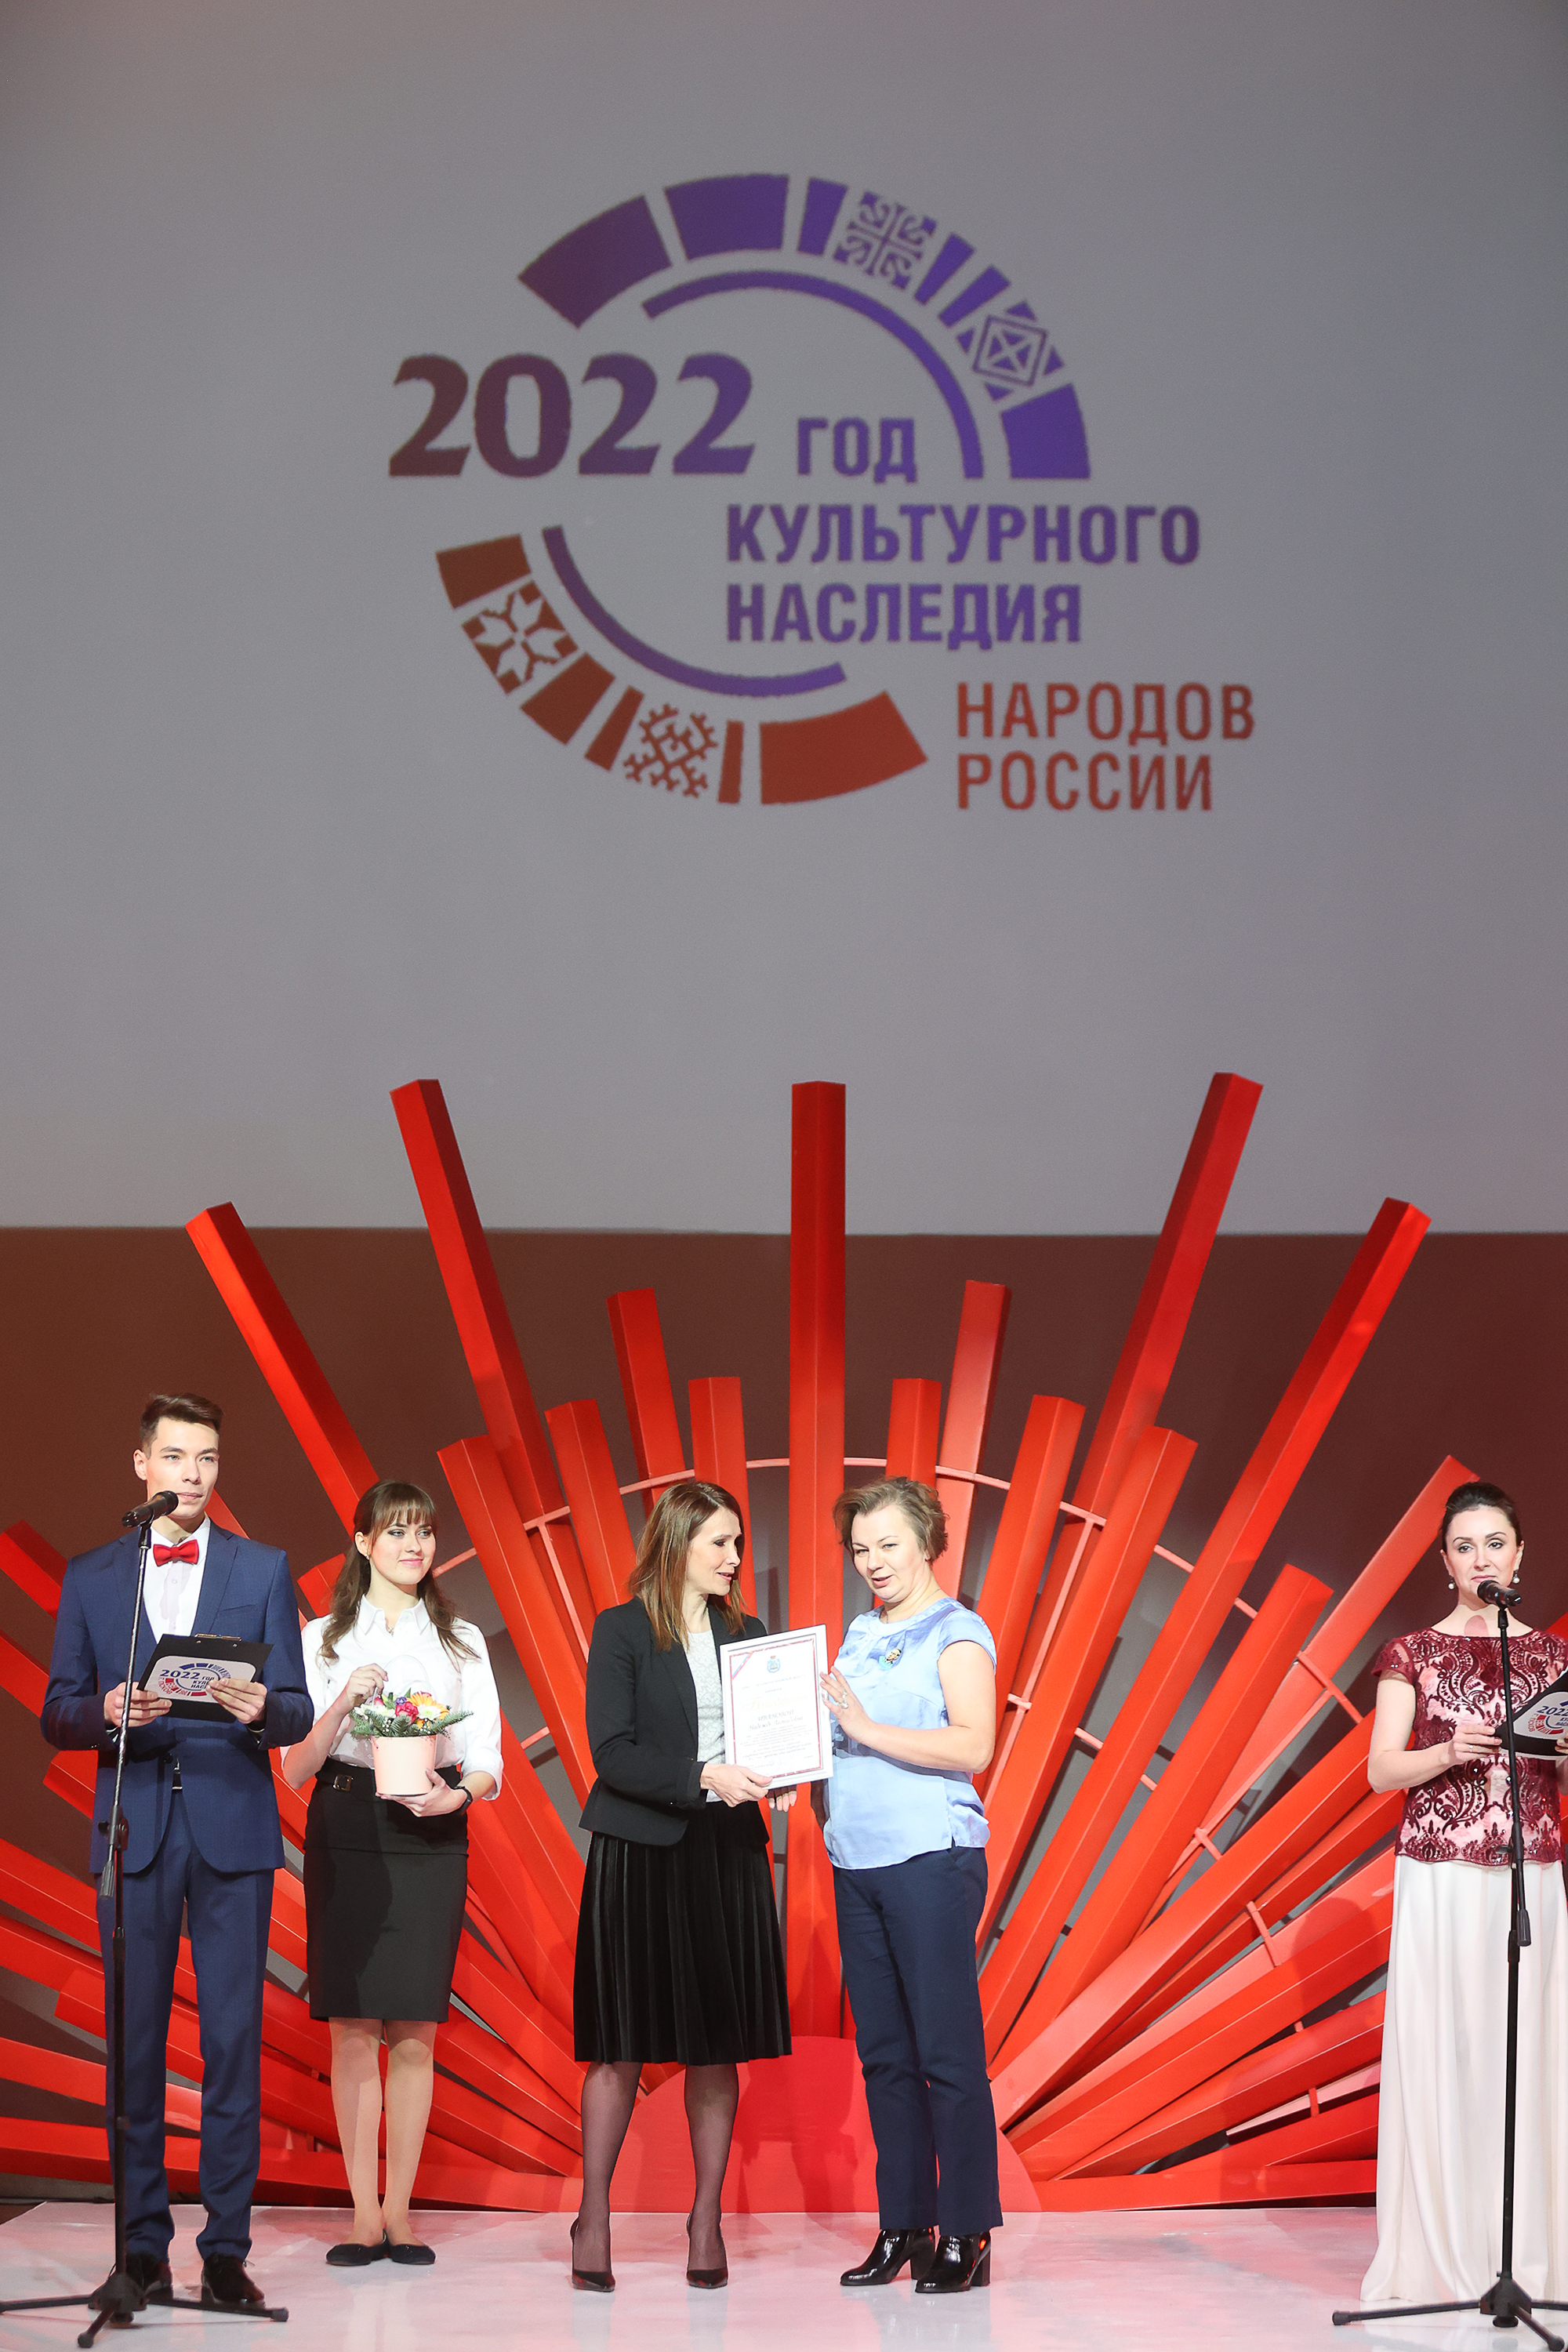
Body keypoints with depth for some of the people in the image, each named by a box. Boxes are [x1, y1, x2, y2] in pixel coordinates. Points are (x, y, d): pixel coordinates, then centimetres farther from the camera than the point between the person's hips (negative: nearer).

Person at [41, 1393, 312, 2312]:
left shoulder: (264, 1570, 8)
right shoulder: (91, 1576, 10)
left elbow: (297, 1712, 4)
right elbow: (58, 1713, 8)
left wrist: (262, 1709, -19)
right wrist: (108, 1711, -13)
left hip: (232, 1827, -1)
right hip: (134, 1829, 1)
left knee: (234, 2039, -2)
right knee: (135, 2040, 3)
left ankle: (227, 2247, 3)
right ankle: (143, 2244, 10)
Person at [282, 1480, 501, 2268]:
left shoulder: (462, 1641, 12)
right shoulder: (322, 1639, 8)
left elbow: (487, 1760, 8)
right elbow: (296, 1766, 2)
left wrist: (459, 1794, -13)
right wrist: (343, 1704, -15)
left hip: (431, 1837, 1)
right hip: (345, 1831, -1)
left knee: (415, 2029, -1)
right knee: (354, 2026, -2)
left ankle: (399, 2215, 6)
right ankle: (365, 2216, 4)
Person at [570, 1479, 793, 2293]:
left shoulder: (746, 1634, 12)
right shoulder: (620, 1631, -2)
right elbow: (612, 1752, -11)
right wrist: (703, 1777, -21)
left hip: (727, 1853, 4)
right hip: (639, 1851, -4)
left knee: (719, 2042, 4)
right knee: (623, 2041, -2)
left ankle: (707, 2220, 12)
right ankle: (593, 2219, 7)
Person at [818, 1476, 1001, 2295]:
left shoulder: (957, 1632, -3)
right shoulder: (858, 1635, 18)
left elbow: (974, 1745, -16)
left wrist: (868, 1730, -19)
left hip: (932, 1858, -7)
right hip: (857, 1860, 7)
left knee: (947, 2053, -6)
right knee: (883, 2054, 9)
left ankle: (965, 2235, -1)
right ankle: (902, 2228, 15)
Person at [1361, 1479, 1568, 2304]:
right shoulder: (1414, 1654, 6)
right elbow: (1381, 1769, 0)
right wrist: (1450, 1752, -17)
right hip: (1439, 1873, -2)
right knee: (1438, 2046, -6)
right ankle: (1438, 2255, -2)